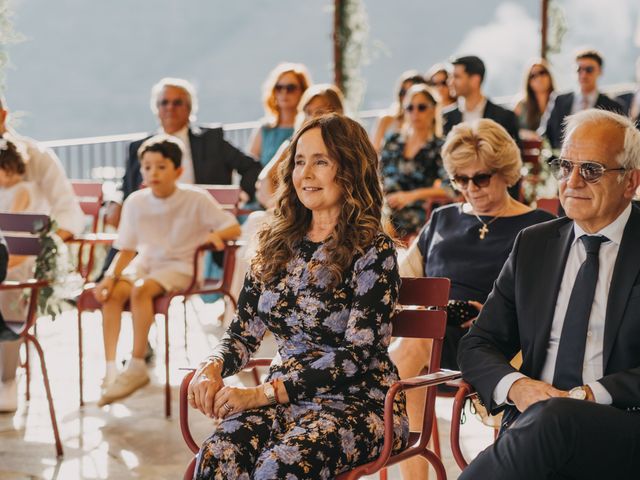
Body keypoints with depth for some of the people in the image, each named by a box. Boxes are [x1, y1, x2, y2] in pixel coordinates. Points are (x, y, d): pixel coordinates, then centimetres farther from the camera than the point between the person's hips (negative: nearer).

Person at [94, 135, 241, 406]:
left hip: (179, 265, -4)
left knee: (141, 289, -32)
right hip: (144, 262, 4)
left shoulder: (196, 199, -8)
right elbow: (127, 249, 3)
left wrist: (215, 234, -30)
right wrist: (111, 276, -13)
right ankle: (110, 369, -24)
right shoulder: (136, 201, 0)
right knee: (112, 293, -25)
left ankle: (137, 366, -23)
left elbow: (234, 228, -7)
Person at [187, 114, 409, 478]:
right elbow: (244, 333, 12)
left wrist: (264, 393, -21)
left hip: (360, 403, -4)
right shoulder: (277, 245, 11)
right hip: (286, 399, 5)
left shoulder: (374, 251, -7)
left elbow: (359, 353, -15)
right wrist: (212, 368, -12)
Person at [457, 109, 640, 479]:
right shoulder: (533, 244, 18)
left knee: (551, 419, -35)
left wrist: (594, 394, -18)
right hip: (534, 424, 3)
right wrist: (515, 385, -6)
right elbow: (477, 347, 16)